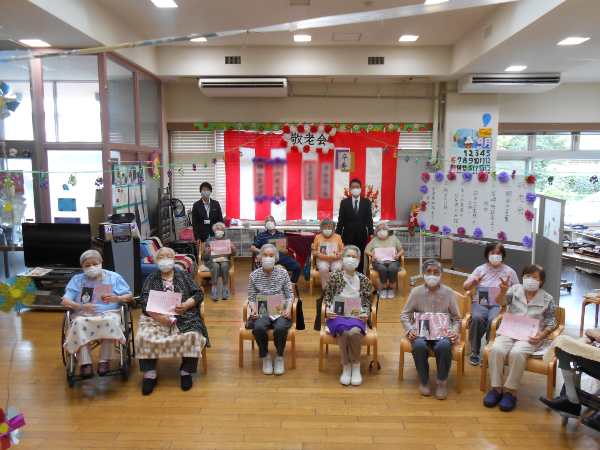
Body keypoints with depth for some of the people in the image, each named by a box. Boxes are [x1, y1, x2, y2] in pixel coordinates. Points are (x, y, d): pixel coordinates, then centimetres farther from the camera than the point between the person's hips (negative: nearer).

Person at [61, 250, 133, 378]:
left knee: (110, 321, -37)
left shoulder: (114, 277, 13)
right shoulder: (77, 279, 15)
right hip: (83, 315, 1)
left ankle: (104, 361, -32)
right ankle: (85, 364, -36)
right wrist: (81, 306, -19)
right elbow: (65, 301, 2)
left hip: (108, 312, -1)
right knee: (79, 324, -35)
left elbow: (130, 296, 9)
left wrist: (117, 298, -15)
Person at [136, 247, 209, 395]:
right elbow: (144, 301, 3)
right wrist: (158, 316, -16)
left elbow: (198, 294, 8)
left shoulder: (183, 275, 16)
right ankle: (149, 374, -14)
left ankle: (186, 372, -12)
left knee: (193, 335, -29)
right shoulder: (151, 278, 15)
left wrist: (187, 305, -13)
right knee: (144, 337, -28)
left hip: (183, 316, 0)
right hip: (156, 316, 1)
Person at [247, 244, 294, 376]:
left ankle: (279, 357, -3)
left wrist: (288, 308, -14)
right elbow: (251, 298, 4)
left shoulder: (283, 273, 3)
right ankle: (265, 357, -4)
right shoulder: (254, 275, 3)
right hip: (262, 312, 0)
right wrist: (254, 310, -15)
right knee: (258, 327, -32)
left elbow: (289, 295, 4)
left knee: (281, 328, -33)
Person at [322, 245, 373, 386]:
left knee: (354, 331, -35)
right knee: (344, 331, -35)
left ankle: (356, 367, -12)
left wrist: (365, 313, -6)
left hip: (356, 316, 1)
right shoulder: (334, 277, 5)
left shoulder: (364, 280, 8)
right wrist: (327, 310, -7)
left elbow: (367, 302, 13)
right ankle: (346, 367, -14)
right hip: (337, 315, 0)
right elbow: (327, 297, 10)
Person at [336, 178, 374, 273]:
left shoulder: (367, 202, 3)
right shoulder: (344, 202, 2)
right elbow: (341, 220, 3)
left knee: (360, 258, 4)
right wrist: (338, 234, 0)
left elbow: (369, 219, 3)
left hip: (362, 235, 1)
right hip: (348, 235, 0)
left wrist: (371, 233, -1)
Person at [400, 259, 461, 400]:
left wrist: (455, 331, -9)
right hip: (421, 331, 0)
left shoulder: (448, 292, 6)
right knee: (419, 345, -34)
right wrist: (410, 330, -10)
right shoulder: (416, 292, 5)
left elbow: (457, 318, 11)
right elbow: (404, 315, 7)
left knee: (444, 346, -35)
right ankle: (423, 380, -6)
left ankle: (442, 381, -7)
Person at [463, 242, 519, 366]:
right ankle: (475, 352, -14)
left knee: (492, 320, -34)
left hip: (499, 305, -1)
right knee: (477, 318, -32)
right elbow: (465, 287, 9)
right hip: (480, 303, 1)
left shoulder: (509, 271, 9)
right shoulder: (480, 269, 10)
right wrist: (473, 281, -12)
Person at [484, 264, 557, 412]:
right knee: (496, 349, -28)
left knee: (517, 353, -32)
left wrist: (542, 335, -9)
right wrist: (503, 292, -36)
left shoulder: (547, 299, 3)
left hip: (529, 336, -1)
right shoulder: (515, 289, 4)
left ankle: (510, 391, -16)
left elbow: (551, 323, 9)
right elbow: (501, 302, -14)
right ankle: (496, 388, -13)